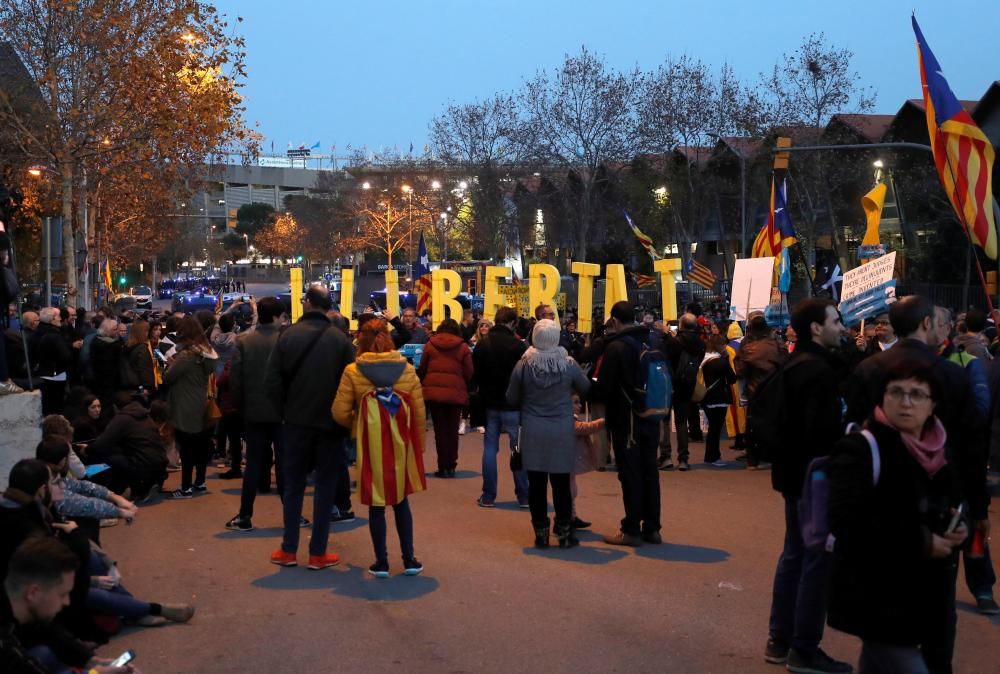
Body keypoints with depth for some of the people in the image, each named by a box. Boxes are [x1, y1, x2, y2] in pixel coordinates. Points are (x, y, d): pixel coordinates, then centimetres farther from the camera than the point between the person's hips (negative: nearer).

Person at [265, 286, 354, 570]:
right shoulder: (340, 339, -8)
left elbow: (272, 382, -7)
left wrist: (287, 409, 8)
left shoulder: (288, 335, -6)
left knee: (293, 485, 13)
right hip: (330, 423, -1)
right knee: (326, 486, 8)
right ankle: (318, 553, 10)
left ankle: (288, 550, 16)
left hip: (297, 421, 1)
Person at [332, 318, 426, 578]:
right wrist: (418, 445, 12)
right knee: (401, 500, 16)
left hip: (371, 446, -2)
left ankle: (381, 562, 14)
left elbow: (339, 412, -7)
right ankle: (409, 559, 18)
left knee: (377, 504, 9)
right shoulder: (407, 370, -1)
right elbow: (419, 412, 1)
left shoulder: (352, 372, -7)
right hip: (400, 444, 2)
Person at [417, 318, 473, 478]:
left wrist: (424, 386, 27)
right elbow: (469, 373, 1)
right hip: (455, 393, 0)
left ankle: (443, 467, 4)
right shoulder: (463, 347, 2)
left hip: (434, 392, 0)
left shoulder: (430, 344, 5)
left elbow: (422, 369, 10)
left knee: (440, 430, 5)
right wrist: (465, 390, 18)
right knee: (452, 430, 10)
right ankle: (451, 466, 12)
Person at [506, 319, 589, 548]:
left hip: (533, 433, 0)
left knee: (536, 484, 8)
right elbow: (586, 388, 6)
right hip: (562, 432, 0)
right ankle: (564, 533, 14)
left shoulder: (523, 365, -9)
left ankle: (541, 533, 12)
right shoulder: (568, 364, -9)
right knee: (561, 484, 9)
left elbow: (511, 399, 0)